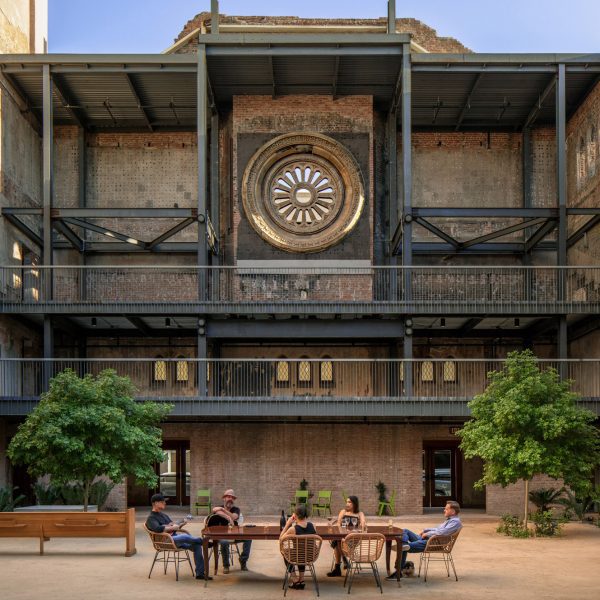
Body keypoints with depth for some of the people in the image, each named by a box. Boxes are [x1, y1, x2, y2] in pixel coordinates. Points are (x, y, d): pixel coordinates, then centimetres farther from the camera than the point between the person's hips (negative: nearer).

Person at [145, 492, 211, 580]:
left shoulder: (163, 515, 25)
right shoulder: (151, 518, -4)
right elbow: (158, 529, -24)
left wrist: (181, 524, 9)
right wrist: (172, 528, -14)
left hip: (175, 537, 9)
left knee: (196, 545, -10)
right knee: (185, 537, -36)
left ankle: (200, 573, -12)